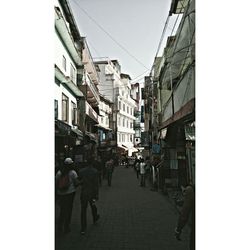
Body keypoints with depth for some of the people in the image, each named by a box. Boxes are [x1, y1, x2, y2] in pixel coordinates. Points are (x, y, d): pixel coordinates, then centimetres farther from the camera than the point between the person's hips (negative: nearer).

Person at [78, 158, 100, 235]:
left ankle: (83, 229, 6)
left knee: (83, 210, 7)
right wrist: (96, 195, -10)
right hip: (92, 193, 0)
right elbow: (96, 184, -14)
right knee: (93, 206, 24)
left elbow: (79, 182, 3)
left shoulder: (81, 171, -7)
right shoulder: (95, 172, -14)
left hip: (83, 193, 1)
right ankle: (95, 218, 49)